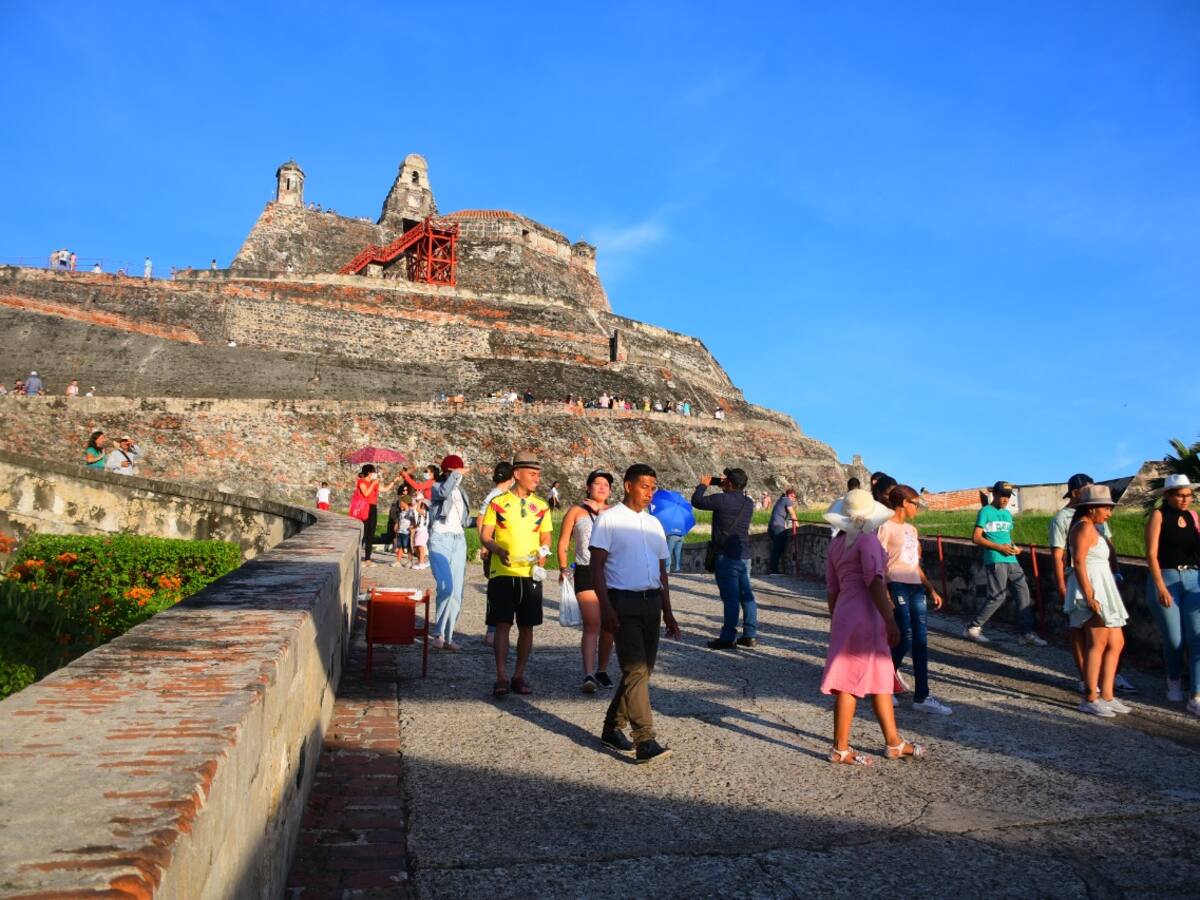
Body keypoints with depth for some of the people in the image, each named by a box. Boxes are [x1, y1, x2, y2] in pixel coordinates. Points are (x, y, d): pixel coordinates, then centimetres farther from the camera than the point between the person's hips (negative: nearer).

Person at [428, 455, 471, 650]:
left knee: (457, 592, 2)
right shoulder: (437, 487, 1)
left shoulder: (461, 492, 18)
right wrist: (457, 473, -19)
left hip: (459, 541, 6)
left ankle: (448, 636, 10)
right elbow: (444, 492, -25)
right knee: (447, 587, -20)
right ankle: (439, 633, -8)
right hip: (440, 540, -6)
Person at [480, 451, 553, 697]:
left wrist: (543, 552, -9)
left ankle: (519, 676, 18)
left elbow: (546, 538, 12)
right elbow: (485, 536, 0)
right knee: (502, 625, -4)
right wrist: (498, 550, -19)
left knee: (527, 626, 6)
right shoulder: (498, 503, 1)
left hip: (530, 574, 3)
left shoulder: (541, 506, 9)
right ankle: (501, 677, 2)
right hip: (502, 573, -3)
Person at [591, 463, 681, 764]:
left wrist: (668, 613, 17)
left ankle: (613, 728, 25)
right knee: (636, 670, -13)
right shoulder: (609, 520, -3)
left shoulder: (654, 524, 16)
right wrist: (605, 607, -17)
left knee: (641, 670, 10)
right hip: (623, 603, -7)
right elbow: (596, 566, -8)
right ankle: (645, 742, -13)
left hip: (651, 603, 7)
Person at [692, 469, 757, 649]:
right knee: (746, 595, 11)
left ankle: (728, 639, -1)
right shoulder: (748, 503, 9)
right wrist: (725, 491, 26)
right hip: (744, 555, 7)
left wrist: (703, 485, 11)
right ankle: (750, 635, 16)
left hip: (727, 555, -7)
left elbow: (696, 501, -6)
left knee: (731, 597, -5)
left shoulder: (722, 500, -14)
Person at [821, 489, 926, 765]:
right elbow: (874, 583, -20)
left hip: (844, 613, 8)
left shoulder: (835, 544, 12)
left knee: (881, 678, 17)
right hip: (864, 615, -8)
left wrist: (835, 623, 21)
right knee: (852, 681, -1)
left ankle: (893, 743, 28)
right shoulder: (867, 540, -11)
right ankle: (840, 749, 7)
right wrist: (890, 621, -20)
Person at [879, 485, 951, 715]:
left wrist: (931, 590, 18)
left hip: (915, 587, 8)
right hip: (897, 586, -8)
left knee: (920, 641, 4)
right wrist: (885, 593, -19)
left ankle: (922, 696, 8)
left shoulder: (911, 530, 19)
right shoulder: (886, 527, -5)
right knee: (905, 638, -7)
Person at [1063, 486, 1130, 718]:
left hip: (1102, 590, 11)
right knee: (1098, 644, -9)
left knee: (1116, 643, 11)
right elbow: (1078, 561, -22)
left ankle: (1106, 696, 15)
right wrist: (1089, 596, -27)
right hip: (1092, 588, -11)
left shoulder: (1093, 528, 20)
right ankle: (1090, 699, -4)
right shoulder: (1085, 527, -12)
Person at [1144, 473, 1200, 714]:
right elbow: (1151, 554, -9)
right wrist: (1161, 586, -15)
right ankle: (1174, 681, 29)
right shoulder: (1158, 515, -4)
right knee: (1174, 639, 2)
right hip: (1165, 578, -3)